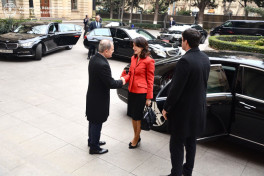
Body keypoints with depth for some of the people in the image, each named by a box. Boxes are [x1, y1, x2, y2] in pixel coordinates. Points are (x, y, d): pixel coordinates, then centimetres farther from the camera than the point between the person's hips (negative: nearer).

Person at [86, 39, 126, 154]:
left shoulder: (94, 59, 1)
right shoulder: (102, 65, -30)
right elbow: (111, 84, -26)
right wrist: (121, 82, -8)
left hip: (93, 96, 9)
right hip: (98, 99, -9)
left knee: (93, 121, 24)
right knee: (97, 123, 7)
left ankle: (92, 140, 43)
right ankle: (94, 147, 24)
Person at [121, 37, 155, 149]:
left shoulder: (148, 61, -13)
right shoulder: (133, 58, 8)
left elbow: (150, 81, -11)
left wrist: (149, 98, -10)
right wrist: (124, 79, -8)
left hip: (141, 93, -7)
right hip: (131, 91, 7)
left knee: (138, 117, 7)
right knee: (133, 116, 17)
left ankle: (136, 140, 25)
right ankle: (136, 137, 35)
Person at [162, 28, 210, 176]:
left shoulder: (185, 61, -25)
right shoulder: (205, 58, 1)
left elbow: (176, 89, -22)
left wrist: (166, 108, -11)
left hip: (184, 110, -8)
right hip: (199, 108, 8)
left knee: (177, 145, 7)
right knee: (191, 142, 23)